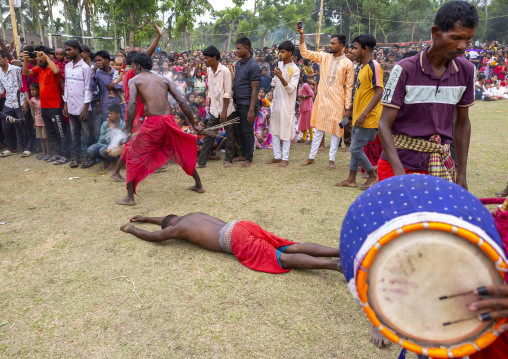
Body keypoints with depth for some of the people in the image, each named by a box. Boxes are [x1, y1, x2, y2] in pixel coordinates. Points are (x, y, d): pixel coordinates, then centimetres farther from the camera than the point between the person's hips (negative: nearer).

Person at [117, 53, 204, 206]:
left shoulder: (134, 80, 9)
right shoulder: (164, 79, 19)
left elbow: (132, 103, -10)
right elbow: (182, 102, 10)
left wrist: (128, 129, -9)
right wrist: (194, 124, 14)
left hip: (152, 122, -4)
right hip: (169, 121, 4)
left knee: (133, 157, 11)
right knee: (183, 153, 24)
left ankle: (130, 197, 10)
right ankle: (198, 185, 34)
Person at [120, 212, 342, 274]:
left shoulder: (178, 227, 12)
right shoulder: (192, 216, 34)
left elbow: (153, 237, 24)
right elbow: (169, 220, 55)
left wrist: (130, 229, 41)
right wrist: (146, 219, 62)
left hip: (236, 240, -8)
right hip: (243, 226, 8)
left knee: (283, 259, -18)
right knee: (292, 248, -2)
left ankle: (337, 265, -33)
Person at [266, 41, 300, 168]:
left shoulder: (295, 69, -13)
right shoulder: (279, 64, 8)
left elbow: (291, 89, -21)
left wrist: (281, 77, -31)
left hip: (287, 105, -7)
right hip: (276, 103, 7)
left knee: (285, 131, -1)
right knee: (274, 130, 11)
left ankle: (285, 158, 10)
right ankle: (277, 156, 21)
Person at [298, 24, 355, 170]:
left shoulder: (347, 64, -4)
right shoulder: (324, 57, 5)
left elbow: (349, 87, -4)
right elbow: (305, 53, 2)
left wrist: (347, 107, -7)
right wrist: (301, 35, -10)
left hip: (337, 103, -3)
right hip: (321, 100, 3)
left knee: (335, 131, 5)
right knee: (318, 130, 10)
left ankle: (331, 160, 15)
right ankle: (311, 157, 19)